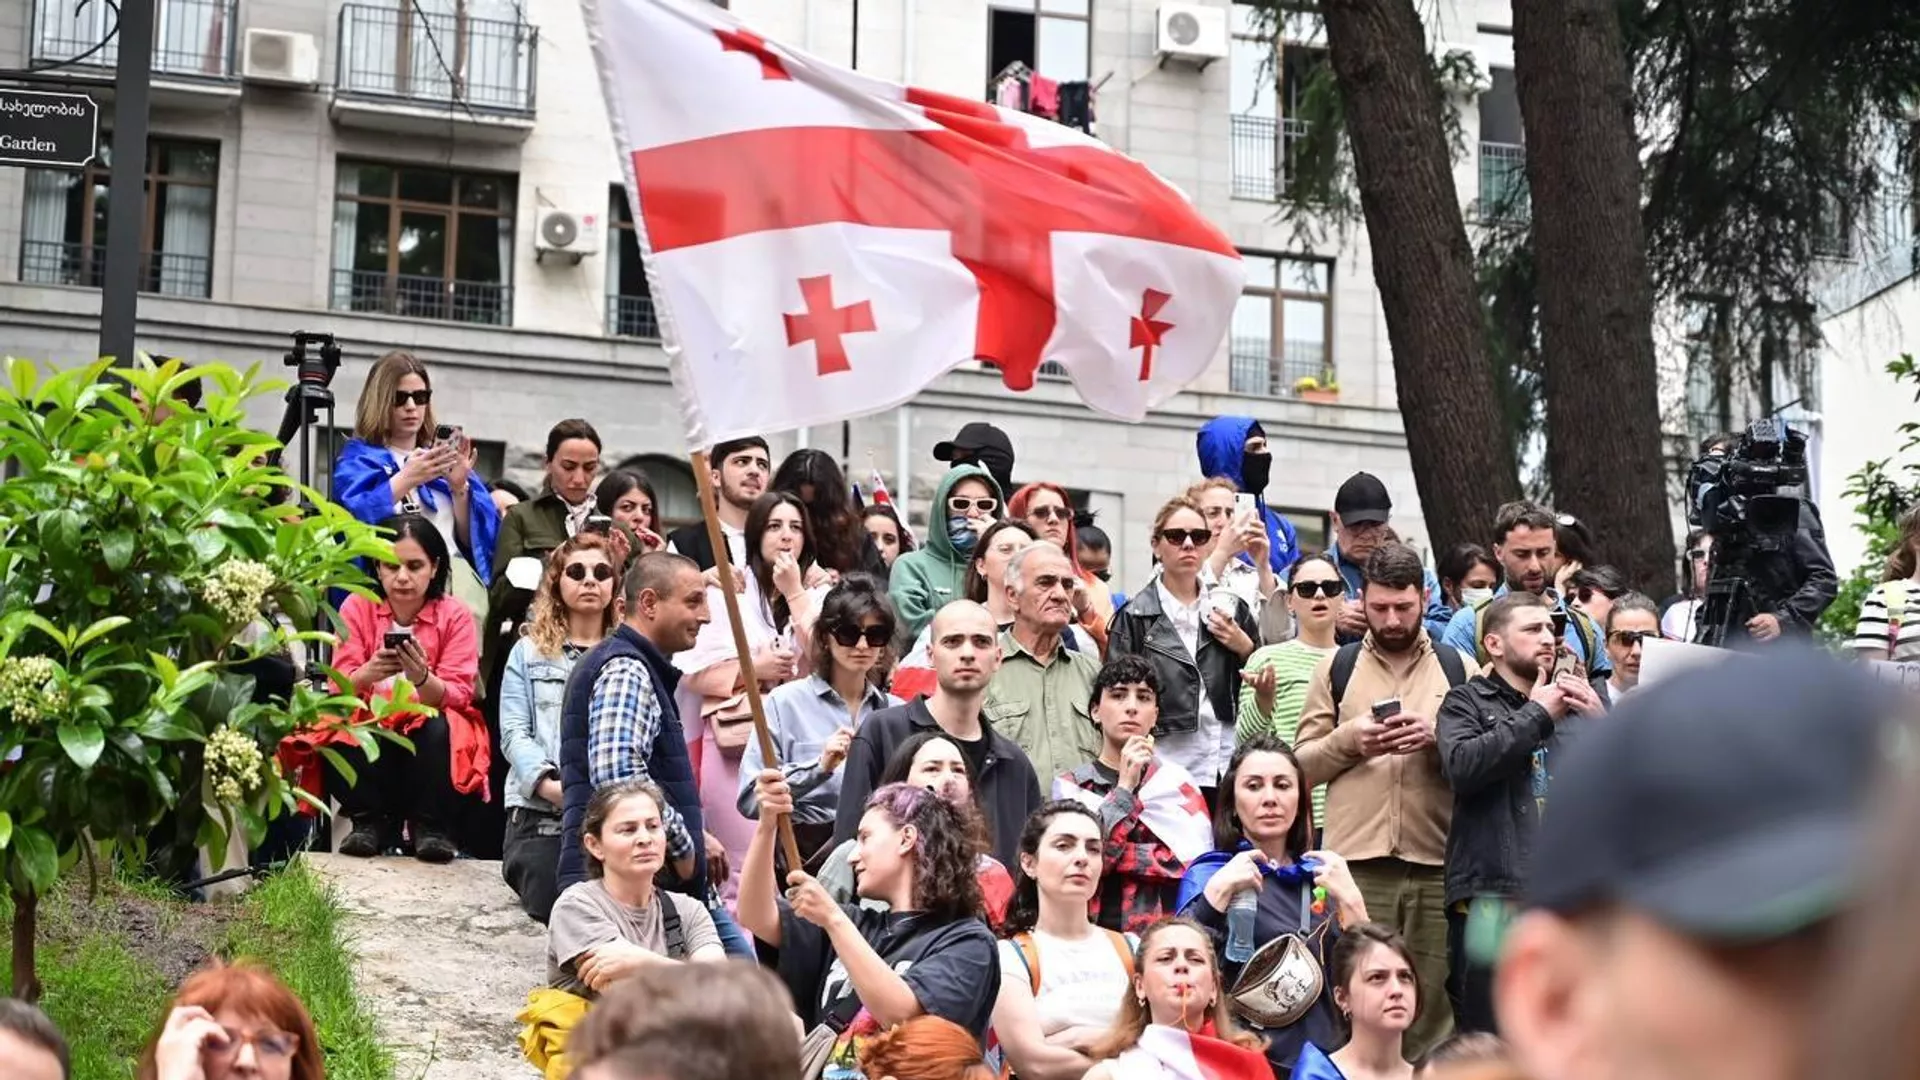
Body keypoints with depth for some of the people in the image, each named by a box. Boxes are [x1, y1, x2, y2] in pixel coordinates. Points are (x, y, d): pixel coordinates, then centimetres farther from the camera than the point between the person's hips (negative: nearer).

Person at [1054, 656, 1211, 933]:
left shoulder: (1177, 782, 9)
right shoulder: (1069, 786, 10)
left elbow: (1196, 860, -4)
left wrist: (1108, 853, -6)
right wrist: (1124, 788, -9)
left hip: (1165, 930, 0)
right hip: (1093, 934, 0)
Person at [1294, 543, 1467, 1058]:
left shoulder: (1459, 670, 13)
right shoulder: (1336, 668, 14)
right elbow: (1302, 766, 11)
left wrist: (1438, 739, -10)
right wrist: (1347, 739, -7)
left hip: (1436, 866, 0)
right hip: (1356, 865, 0)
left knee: (1432, 1014, 1)